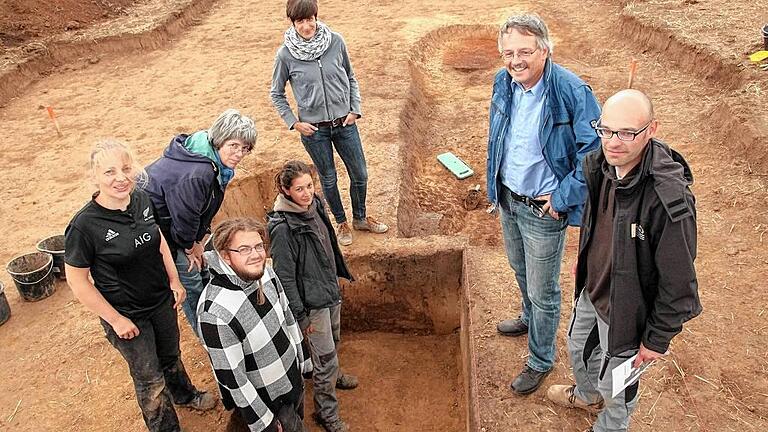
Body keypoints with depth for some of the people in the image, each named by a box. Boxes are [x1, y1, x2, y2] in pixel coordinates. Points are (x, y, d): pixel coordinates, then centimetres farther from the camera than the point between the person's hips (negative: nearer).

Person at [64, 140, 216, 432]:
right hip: (127, 315, -5)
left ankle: (185, 395, 58)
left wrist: (174, 280, 3)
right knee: (149, 378, 15)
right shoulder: (84, 225, -28)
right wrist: (116, 320, -15)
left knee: (170, 355, 29)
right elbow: (77, 280, -19)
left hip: (162, 300, 5)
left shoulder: (141, 199, -12)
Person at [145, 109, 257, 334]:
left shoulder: (215, 163, -6)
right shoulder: (196, 174, -38)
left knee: (204, 275, 19)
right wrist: (190, 247, -9)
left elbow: (204, 209, 5)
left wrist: (197, 242, 6)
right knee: (191, 285, -1)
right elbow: (184, 217, -28)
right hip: (158, 225, -10)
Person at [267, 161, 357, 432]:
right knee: (325, 356, 5)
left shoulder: (315, 205, -5)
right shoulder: (282, 228, -28)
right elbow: (285, 276, -22)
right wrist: (300, 315, -17)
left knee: (333, 341, 29)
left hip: (331, 290, 8)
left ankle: (332, 376, 57)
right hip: (312, 301, -7)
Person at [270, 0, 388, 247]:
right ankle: (342, 223, 37)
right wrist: (294, 123, -6)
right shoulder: (286, 55, -12)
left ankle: (360, 218, 37)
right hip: (314, 129, -2)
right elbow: (276, 94, 1)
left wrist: (355, 110, -2)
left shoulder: (336, 42, -8)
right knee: (328, 179, 13)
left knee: (360, 175, 12)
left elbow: (351, 78, 6)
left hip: (344, 123, 2)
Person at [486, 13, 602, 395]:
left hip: (544, 209, -6)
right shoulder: (503, 82, -4)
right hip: (508, 199, 7)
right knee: (520, 269, 29)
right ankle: (529, 320, 59)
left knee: (543, 291, 10)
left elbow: (596, 149, -22)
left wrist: (563, 197, -19)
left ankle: (541, 362, 33)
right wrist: (495, 188, 13)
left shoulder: (571, 91, -25)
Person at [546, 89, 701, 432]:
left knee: (614, 382, 18)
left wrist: (658, 339, -14)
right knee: (579, 347, 32)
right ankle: (587, 396, 64)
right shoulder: (600, 164, -14)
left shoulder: (670, 199, -36)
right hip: (591, 288, 7)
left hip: (626, 310, -7)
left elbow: (678, 281, -25)